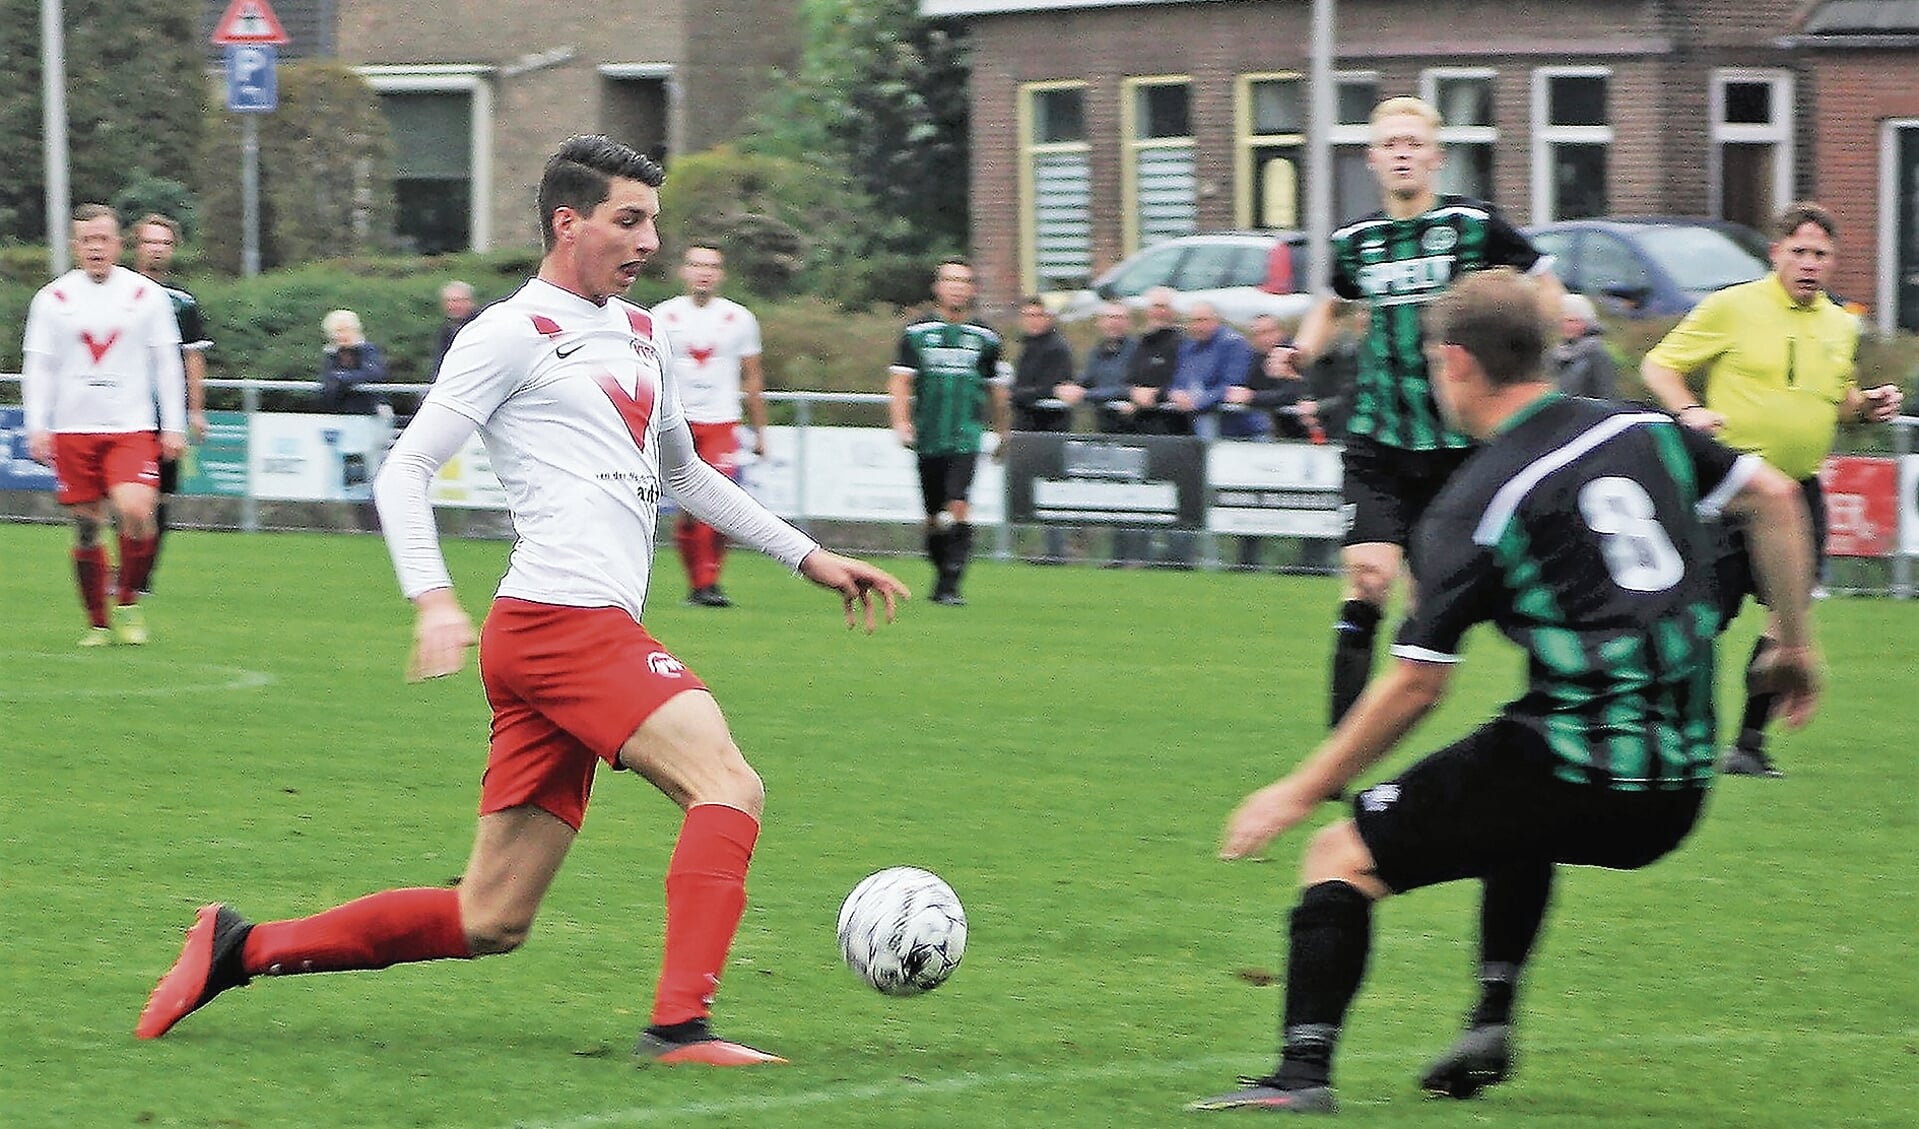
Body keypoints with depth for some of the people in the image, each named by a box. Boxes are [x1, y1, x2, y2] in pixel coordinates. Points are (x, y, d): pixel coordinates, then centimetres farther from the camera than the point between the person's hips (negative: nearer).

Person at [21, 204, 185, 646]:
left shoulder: (146, 295, 5)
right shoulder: (53, 298, 6)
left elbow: (167, 364, 9)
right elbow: (38, 367, 8)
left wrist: (174, 427, 4)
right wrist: (36, 427, -2)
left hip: (133, 428, -1)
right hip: (72, 430, 1)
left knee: (136, 512, -20)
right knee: (86, 529, 1)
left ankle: (128, 603, 0)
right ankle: (98, 622, 14)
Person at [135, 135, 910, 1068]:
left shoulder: (639, 335, 24)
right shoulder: (515, 332, -2)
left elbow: (683, 473, 38)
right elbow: (405, 470, -6)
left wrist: (807, 556, 34)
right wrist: (433, 599, -20)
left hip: (587, 637, 9)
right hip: (562, 618, -9)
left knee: (489, 923, 6)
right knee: (729, 787, -21)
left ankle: (240, 949, 11)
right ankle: (680, 1025, -28)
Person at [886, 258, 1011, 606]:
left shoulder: (985, 338, 7)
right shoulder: (917, 333, 3)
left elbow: (995, 388, 18)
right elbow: (900, 380, -1)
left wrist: (1003, 430, 27)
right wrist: (901, 421, -15)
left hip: (966, 436, -1)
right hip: (929, 437, 1)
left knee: (957, 507, -17)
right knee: (934, 518, 6)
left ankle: (949, 587, -16)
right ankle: (942, 573, 27)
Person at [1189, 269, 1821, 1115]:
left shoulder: (1474, 505, -6)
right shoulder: (1640, 432, 9)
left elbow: (1415, 686, -8)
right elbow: (1773, 497, 13)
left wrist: (1303, 790, 1)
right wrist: (1795, 644, 22)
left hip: (1570, 769, -7)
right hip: (1678, 794, 7)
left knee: (1342, 857, 5)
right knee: (1523, 820, 39)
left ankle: (1303, 1069, -11)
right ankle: (1493, 1024, 27)